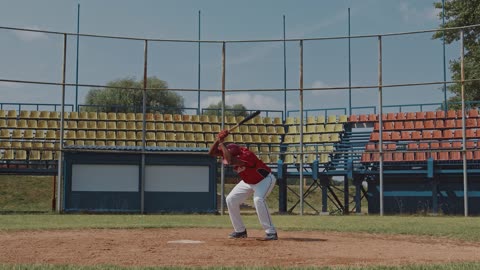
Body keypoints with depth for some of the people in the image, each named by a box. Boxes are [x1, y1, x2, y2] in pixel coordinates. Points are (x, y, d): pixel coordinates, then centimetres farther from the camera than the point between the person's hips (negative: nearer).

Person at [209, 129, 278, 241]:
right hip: (248, 181, 8)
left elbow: (230, 161, -55)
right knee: (231, 199, 1)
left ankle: (271, 232, -26)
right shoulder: (230, 152, -17)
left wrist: (221, 143, -45)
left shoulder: (246, 155, -40)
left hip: (265, 179, -8)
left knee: (258, 199, -33)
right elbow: (211, 153, -16)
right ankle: (240, 231, 14)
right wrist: (218, 140, -32)